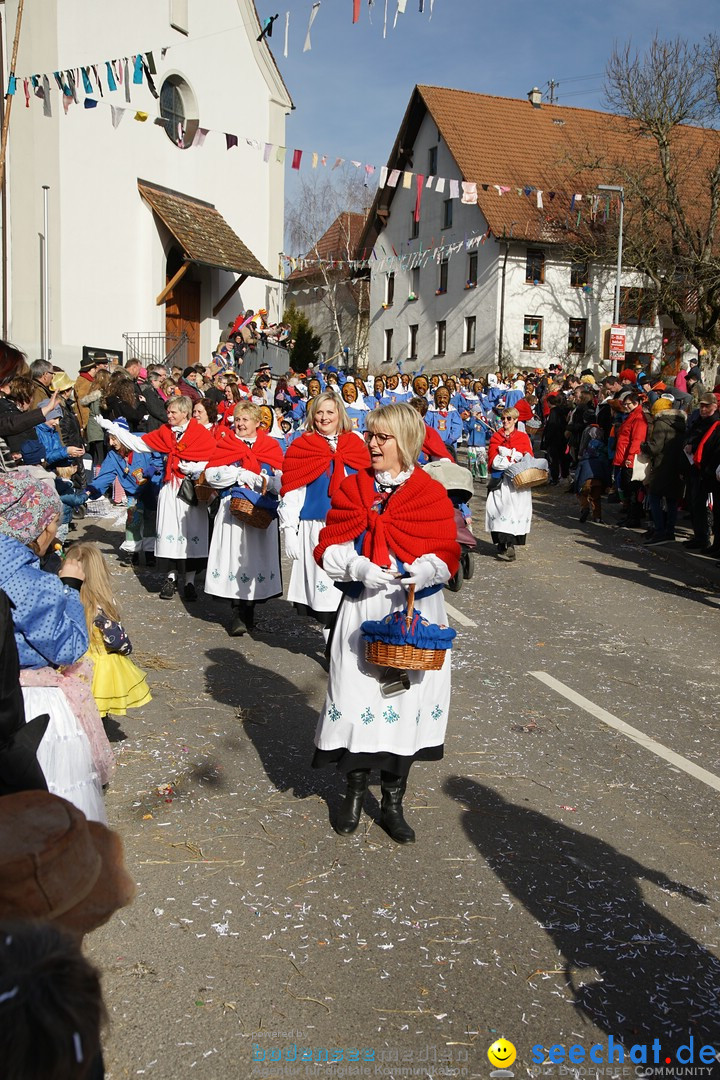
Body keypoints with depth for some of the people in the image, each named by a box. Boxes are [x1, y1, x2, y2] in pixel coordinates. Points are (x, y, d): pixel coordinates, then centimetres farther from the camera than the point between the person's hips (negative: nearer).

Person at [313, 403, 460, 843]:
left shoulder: (432, 494, 0)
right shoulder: (352, 489, 5)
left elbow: (446, 552, -4)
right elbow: (329, 547, 1)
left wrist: (424, 572, -25)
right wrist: (359, 567, -18)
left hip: (415, 611, -1)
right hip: (362, 609, 1)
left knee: (407, 696, 5)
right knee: (357, 693, 3)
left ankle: (393, 800, 23)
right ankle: (356, 790, 25)